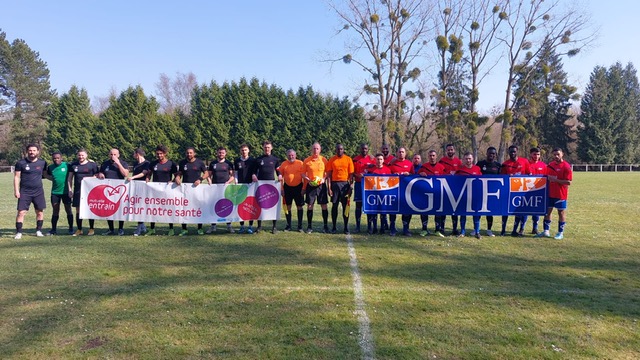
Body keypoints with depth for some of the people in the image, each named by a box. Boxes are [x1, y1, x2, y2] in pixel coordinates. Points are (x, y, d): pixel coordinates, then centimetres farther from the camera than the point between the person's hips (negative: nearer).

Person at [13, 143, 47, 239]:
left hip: (38, 192, 2)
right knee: (21, 212, -5)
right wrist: (16, 190, -6)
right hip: (25, 192, -2)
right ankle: (18, 232, 2)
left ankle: (39, 231, 18)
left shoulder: (42, 163, 4)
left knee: (40, 212, 6)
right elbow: (16, 177, 0)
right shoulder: (21, 163, -2)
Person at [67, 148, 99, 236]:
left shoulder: (92, 164, 0)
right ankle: (79, 230, 15)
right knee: (78, 210, 6)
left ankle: (91, 229, 11)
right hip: (77, 190, 3)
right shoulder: (73, 165, 10)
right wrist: (70, 190, 8)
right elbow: (69, 178, 14)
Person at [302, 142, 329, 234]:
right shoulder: (306, 160, 1)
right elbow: (303, 173, 5)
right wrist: (307, 179, -13)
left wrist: (323, 178, -10)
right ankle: (309, 226, 13)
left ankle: (325, 226, 10)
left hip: (321, 185, 0)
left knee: (324, 206, 1)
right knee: (309, 205, 3)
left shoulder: (324, 160, 2)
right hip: (310, 185, 0)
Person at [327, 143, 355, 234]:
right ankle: (333, 227, 12)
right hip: (335, 184, 0)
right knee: (334, 205, 5)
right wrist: (329, 187, -5)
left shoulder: (348, 159, 2)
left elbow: (351, 174, 2)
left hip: (345, 184, 0)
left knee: (345, 206, 3)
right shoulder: (332, 160, 3)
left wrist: (350, 187, -4)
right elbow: (329, 174, 2)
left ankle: (346, 227, 9)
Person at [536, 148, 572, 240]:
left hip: (560, 194, -6)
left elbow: (568, 182, -16)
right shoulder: (550, 165, 9)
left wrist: (556, 180, -19)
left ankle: (560, 233, 13)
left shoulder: (566, 166, -10)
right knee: (547, 211, 9)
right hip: (550, 193, 6)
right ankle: (546, 231, 18)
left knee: (561, 212, 4)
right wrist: (548, 178, 3)